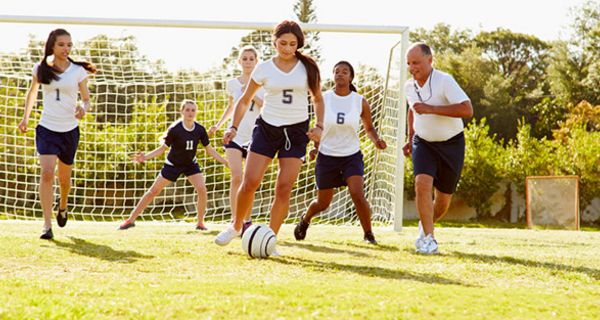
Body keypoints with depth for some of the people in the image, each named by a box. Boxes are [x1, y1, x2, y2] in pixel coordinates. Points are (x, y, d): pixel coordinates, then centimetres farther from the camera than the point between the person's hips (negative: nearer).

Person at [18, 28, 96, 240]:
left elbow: (86, 99, 2)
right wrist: (25, 118, 17)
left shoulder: (78, 71, -4)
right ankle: (47, 225, -20)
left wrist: (83, 109, -20)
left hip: (70, 130, 1)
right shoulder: (41, 69, -1)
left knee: (64, 177, 14)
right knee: (47, 173, -19)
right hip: (47, 128, -1)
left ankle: (63, 207, 48)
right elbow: (32, 92, 17)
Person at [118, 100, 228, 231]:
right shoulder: (174, 129, -22)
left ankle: (200, 222, -3)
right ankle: (131, 220, 9)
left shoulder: (200, 130, -13)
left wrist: (225, 161, -8)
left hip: (191, 164, 2)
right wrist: (145, 157, -26)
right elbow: (163, 148, -14)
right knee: (153, 191, 0)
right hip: (173, 164, -2)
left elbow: (209, 149, -2)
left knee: (202, 189, -20)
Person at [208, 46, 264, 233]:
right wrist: (218, 125, 17)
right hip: (235, 135, 1)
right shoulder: (233, 84, 9)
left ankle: (247, 221, 17)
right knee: (237, 177, -16)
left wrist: (252, 96, -15)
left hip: (255, 138, -1)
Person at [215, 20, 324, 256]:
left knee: (284, 188, -6)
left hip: (296, 132, 0)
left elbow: (317, 99, 12)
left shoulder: (308, 68, -1)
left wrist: (319, 126, -3)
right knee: (250, 182, -9)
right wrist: (234, 127, -5)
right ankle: (236, 227, 15)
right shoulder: (264, 69, -2)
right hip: (266, 128, 0)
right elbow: (245, 100, 7)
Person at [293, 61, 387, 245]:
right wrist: (316, 146, 0)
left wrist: (376, 141, -10)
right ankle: (305, 221, 42)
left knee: (358, 195, -22)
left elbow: (369, 128, 9)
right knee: (322, 203, 9)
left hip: (352, 155, 0)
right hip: (327, 156, 0)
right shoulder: (323, 99, -4)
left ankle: (368, 234, -5)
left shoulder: (360, 102, -4)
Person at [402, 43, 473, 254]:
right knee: (422, 184, -23)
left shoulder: (444, 81, -21)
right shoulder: (409, 87, -1)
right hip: (423, 143, 3)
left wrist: (431, 109, -34)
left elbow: (467, 110, -32)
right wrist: (410, 139, 16)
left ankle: (425, 226, 35)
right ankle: (428, 238, -17)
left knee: (443, 201, 5)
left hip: (451, 144, -3)